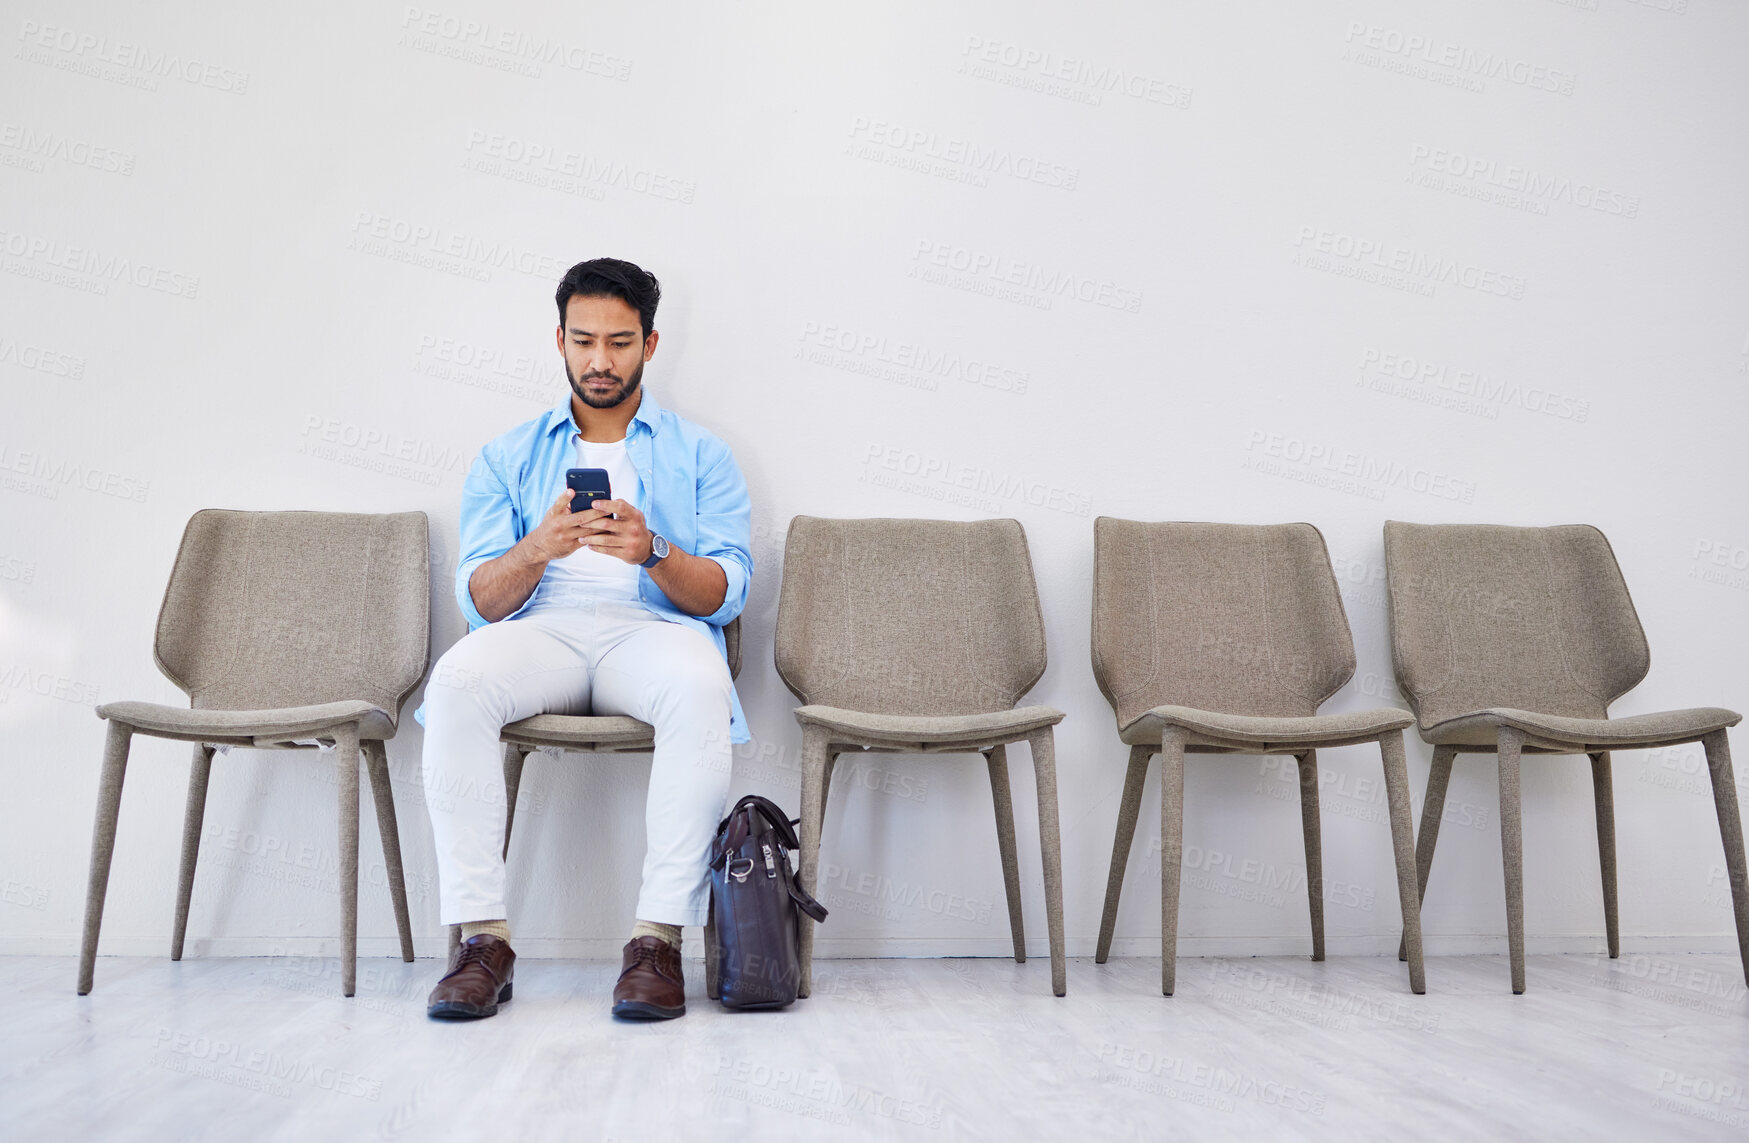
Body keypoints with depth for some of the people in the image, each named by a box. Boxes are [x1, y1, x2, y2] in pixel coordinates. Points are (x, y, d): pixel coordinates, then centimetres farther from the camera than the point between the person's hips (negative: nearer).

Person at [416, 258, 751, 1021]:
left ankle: (659, 937, -32)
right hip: (542, 632, 1)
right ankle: (483, 938, -28)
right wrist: (537, 550, -16)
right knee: (456, 681, -33)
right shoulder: (507, 458, 18)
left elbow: (726, 592, 2)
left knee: (700, 687, -37)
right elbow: (480, 600, 6)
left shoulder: (701, 455, 15)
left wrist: (651, 551, -19)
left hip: (654, 629, -1)